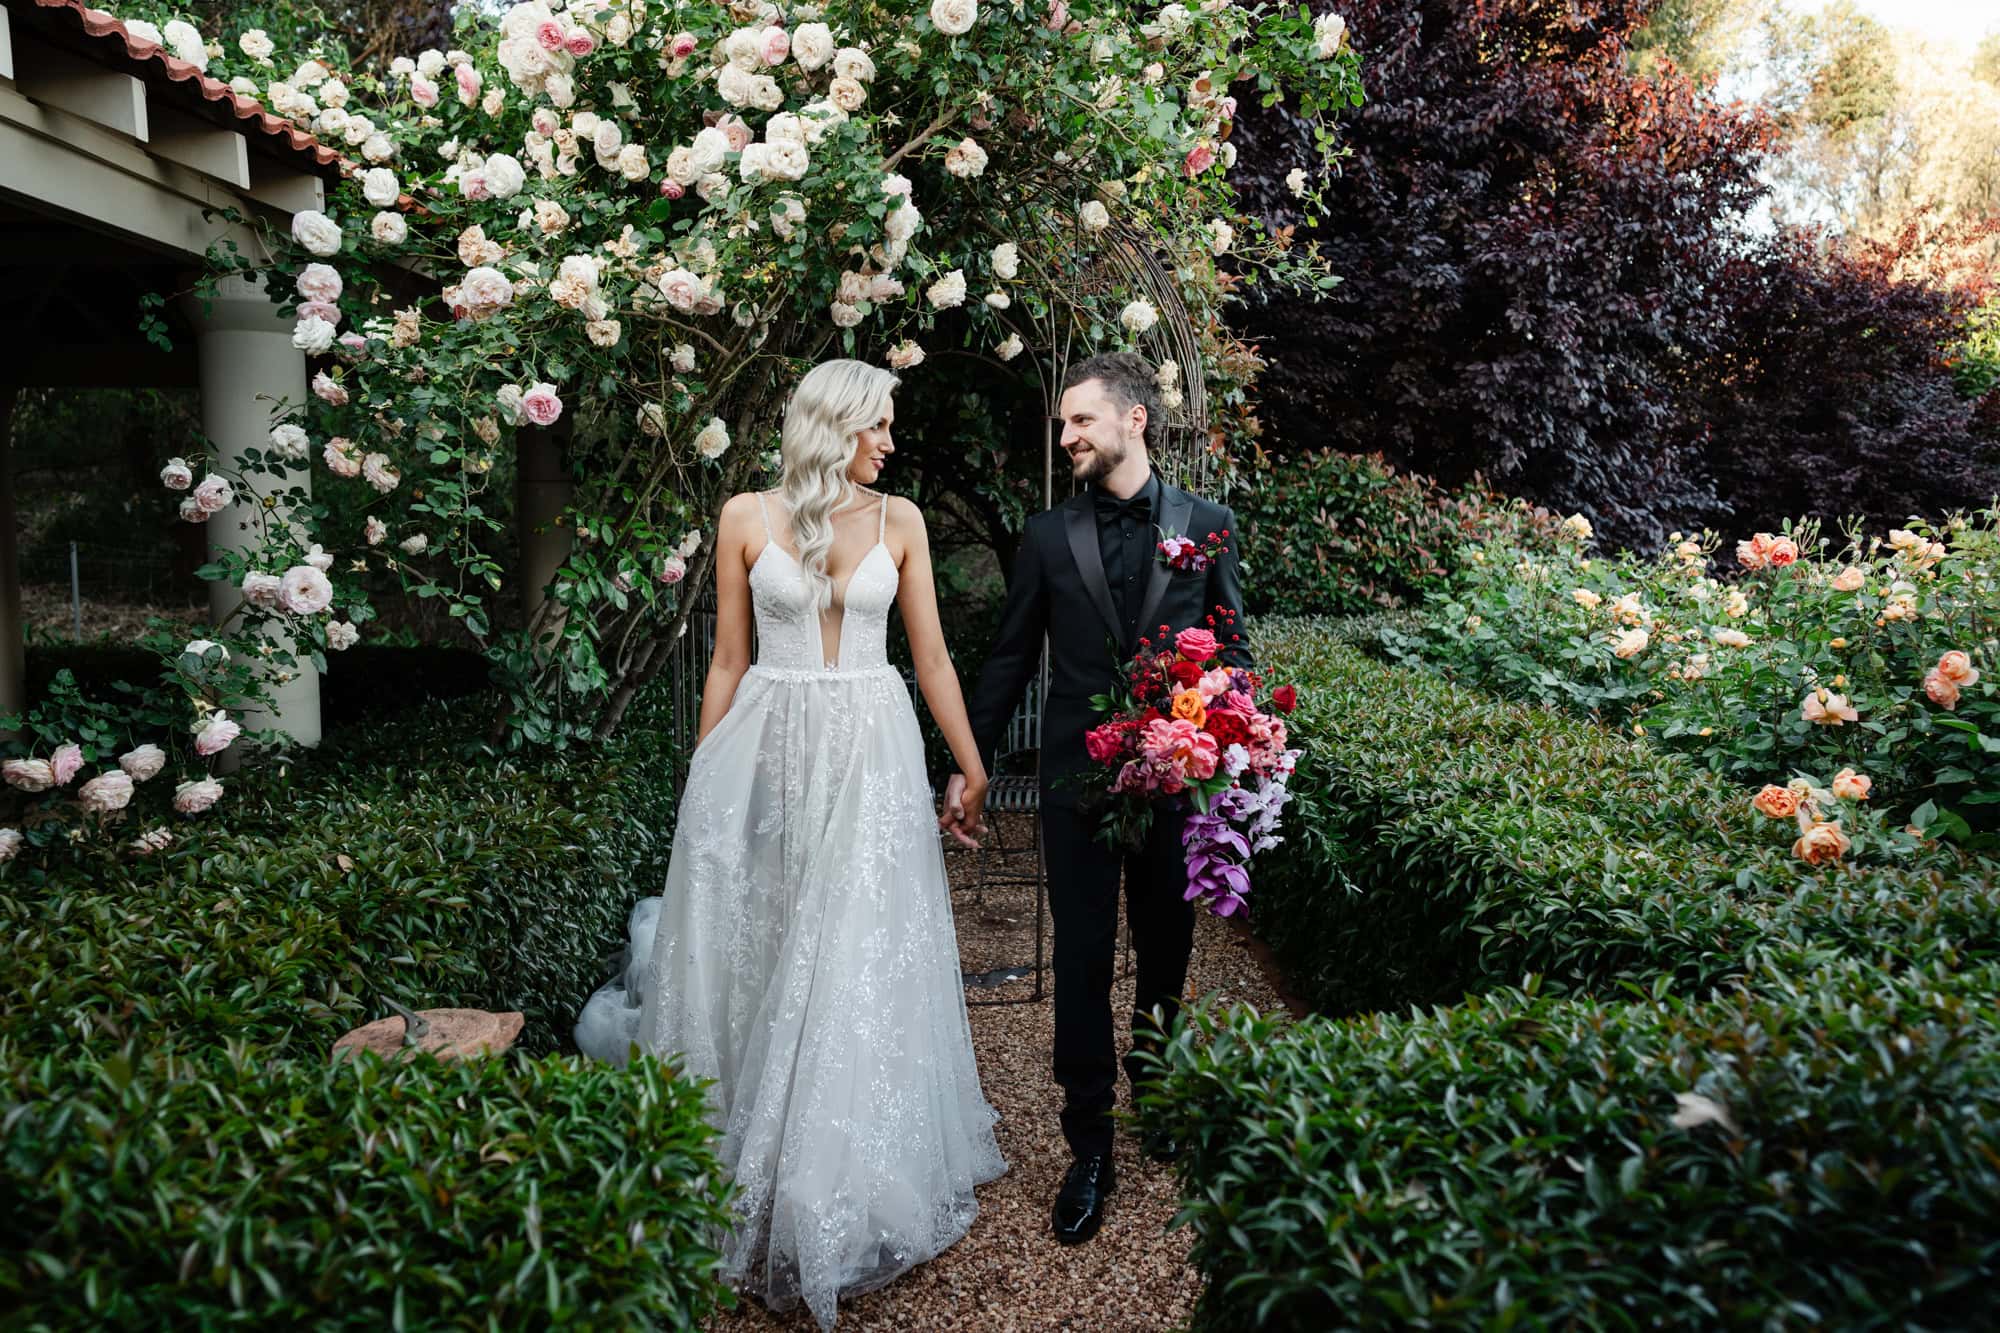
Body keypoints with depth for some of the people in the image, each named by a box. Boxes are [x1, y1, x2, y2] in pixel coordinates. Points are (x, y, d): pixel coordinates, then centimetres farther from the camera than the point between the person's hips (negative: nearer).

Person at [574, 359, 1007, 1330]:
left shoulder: (899, 521, 5)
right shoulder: (747, 518, 2)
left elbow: (931, 657, 7)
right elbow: (728, 660, 6)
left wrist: (972, 768, 7)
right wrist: (702, 780, 6)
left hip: (871, 757, 1)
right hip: (767, 753, 0)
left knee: (858, 964, 2)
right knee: (756, 959, 6)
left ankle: (845, 1194, 17)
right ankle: (743, 1178, 26)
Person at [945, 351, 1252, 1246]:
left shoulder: (1207, 526, 2)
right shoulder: (1049, 535, 3)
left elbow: (1233, 647, 6)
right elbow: (1009, 659, 6)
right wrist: (970, 767, 3)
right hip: (1078, 778, 0)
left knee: (1167, 954, 15)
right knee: (1082, 962, 5)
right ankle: (1090, 1148, 19)